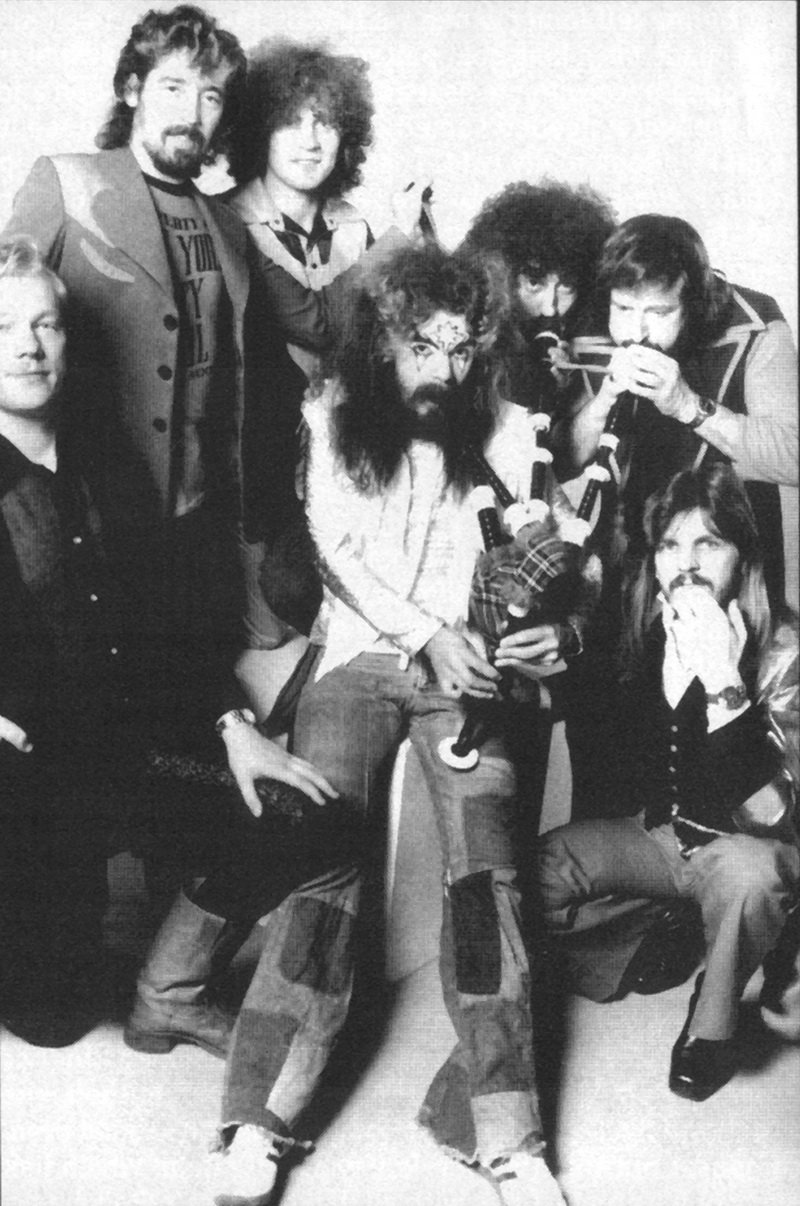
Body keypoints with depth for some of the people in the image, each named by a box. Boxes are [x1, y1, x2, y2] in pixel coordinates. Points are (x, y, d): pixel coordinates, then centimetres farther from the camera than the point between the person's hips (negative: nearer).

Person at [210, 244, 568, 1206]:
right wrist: (423, 633, -12)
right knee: (323, 860, -16)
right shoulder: (335, 413, 8)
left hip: (465, 662, 1)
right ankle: (258, 1125, -16)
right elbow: (334, 548, 0)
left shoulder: (487, 427, 13)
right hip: (360, 652, -1)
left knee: (486, 870, -14)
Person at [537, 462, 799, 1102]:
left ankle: (712, 1026, -12)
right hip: (660, 834, 4)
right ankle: (629, 940, 12)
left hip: (748, 846, -4)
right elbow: (631, 783, -3)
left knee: (748, 872, -37)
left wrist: (724, 686, -38)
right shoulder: (645, 634, -7)